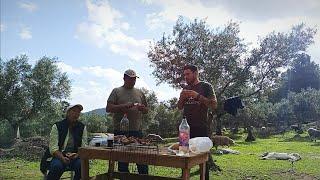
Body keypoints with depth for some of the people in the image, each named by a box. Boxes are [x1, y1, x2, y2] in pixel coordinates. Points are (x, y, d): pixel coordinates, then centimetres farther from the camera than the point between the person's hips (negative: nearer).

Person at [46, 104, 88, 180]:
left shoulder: (82, 127, 7)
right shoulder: (57, 126, 0)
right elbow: (53, 148, -7)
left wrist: (77, 155, -20)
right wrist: (62, 158, -25)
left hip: (75, 157, 2)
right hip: (59, 156, -1)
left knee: (81, 165, -31)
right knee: (57, 166, -34)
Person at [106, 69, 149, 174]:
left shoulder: (140, 93, 15)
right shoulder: (117, 91, 5)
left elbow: (146, 110, 20)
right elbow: (108, 108, -3)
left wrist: (142, 108, -4)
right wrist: (124, 106, -16)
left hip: (137, 131, 3)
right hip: (120, 131, -3)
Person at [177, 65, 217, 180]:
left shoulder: (205, 86, 0)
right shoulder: (185, 88, 16)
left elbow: (214, 105, -8)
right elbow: (179, 107, 17)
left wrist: (198, 96, -18)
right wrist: (182, 97, -4)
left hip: (201, 128, -5)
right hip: (186, 127, 5)